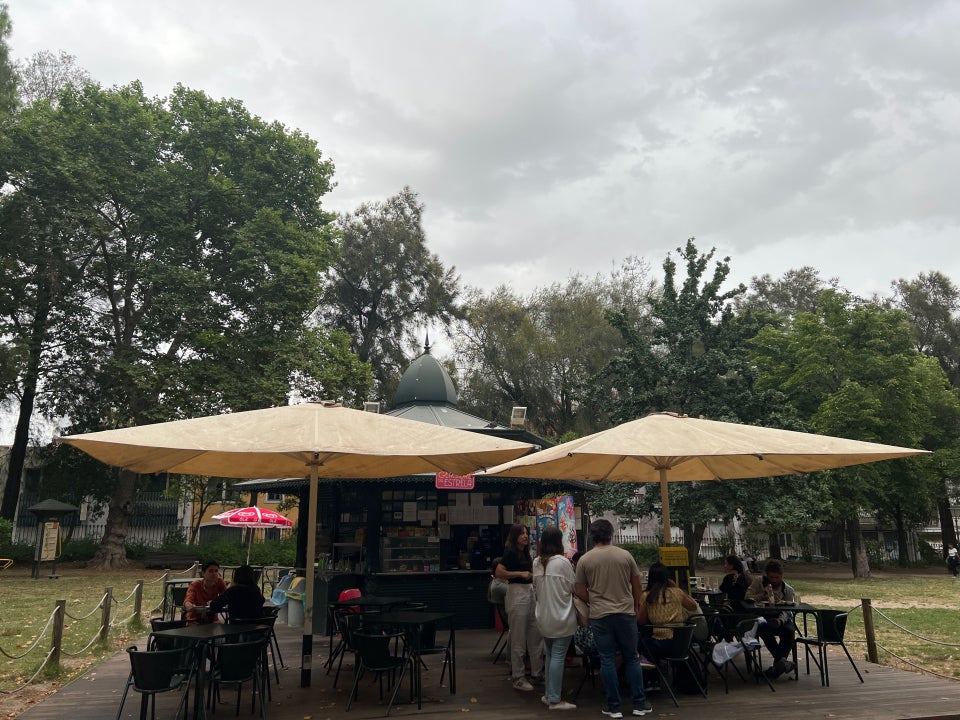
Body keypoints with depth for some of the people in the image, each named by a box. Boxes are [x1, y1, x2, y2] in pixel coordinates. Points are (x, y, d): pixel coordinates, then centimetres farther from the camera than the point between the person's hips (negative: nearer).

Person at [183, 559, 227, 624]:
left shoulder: (220, 582, -9)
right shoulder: (195, 585, -15)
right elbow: (188, 600, -32)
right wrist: (189, 606, -55)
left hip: (212, 619, 1)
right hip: (195, 619, -1)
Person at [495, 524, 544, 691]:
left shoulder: (525, 553, 16)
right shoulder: (510, 552, -10)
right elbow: (499, 572, -20)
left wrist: (532, 575, 11)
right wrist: (520, 574, -19)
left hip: (530, 592, 9)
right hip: (517, 593, -9)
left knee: (536, 635, 12)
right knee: (518, 639, -2)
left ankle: (536, 673, 23)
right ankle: (517, 677, 7)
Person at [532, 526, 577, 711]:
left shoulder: (536, 563, 2)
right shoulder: (563, 562, -15)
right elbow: (573, 588, -6)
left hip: (543, 617, 6)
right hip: (561, 617, -6)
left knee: (550, 656, 17)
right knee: (558, 657, -1)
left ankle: (549, 694, 24)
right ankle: (555, 699, 3)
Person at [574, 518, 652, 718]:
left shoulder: (584, 560, -5)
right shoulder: (625, 555, -2)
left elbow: (579, 591, 0)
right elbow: (637, 586, 6)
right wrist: (636, 606, 21)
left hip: (600, 616, -1)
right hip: (626, 613, 1)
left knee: (607, 661, 6)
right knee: (632, 659, 13)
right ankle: (639, 704, 18)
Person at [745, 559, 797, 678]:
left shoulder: (789, 591, 4)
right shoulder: (758, 582, 6)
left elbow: (788, 611, -10)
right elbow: (748, 598, -5)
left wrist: (779, 620, -32)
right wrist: (764, 595, -20)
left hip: (781, 620, 1)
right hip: (763, 618, -1)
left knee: (789, 630, -32)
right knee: (762, 628, -35)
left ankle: (779, 663, -23)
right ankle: (783, 661, -30)